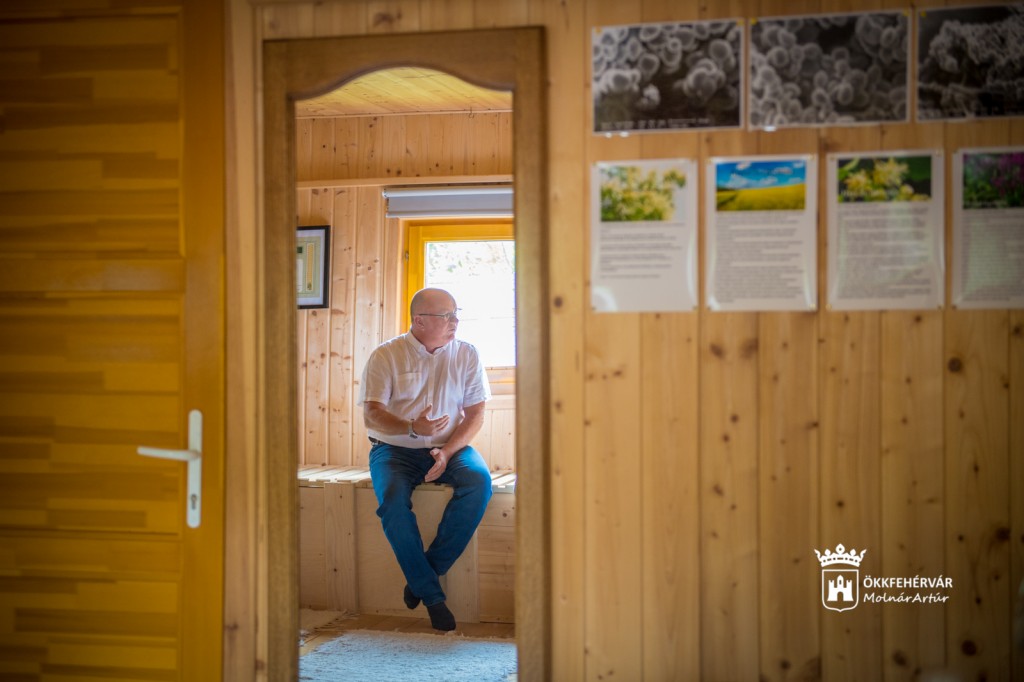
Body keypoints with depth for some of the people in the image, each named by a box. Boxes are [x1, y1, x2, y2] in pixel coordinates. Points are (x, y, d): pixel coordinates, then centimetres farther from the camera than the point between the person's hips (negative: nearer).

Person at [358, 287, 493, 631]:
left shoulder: (466, 354, 3)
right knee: (393, 499, -32)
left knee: (479, 481, -30)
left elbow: (475, 413, 1)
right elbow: (372, 414, -10)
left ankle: (424, 574, -17)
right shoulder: (386, 356, -4)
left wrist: (447, 452, -15)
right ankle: (431, 594, -19)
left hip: (450, 447, 2)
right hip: (394, 448, -2)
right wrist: (413, 428, -29)